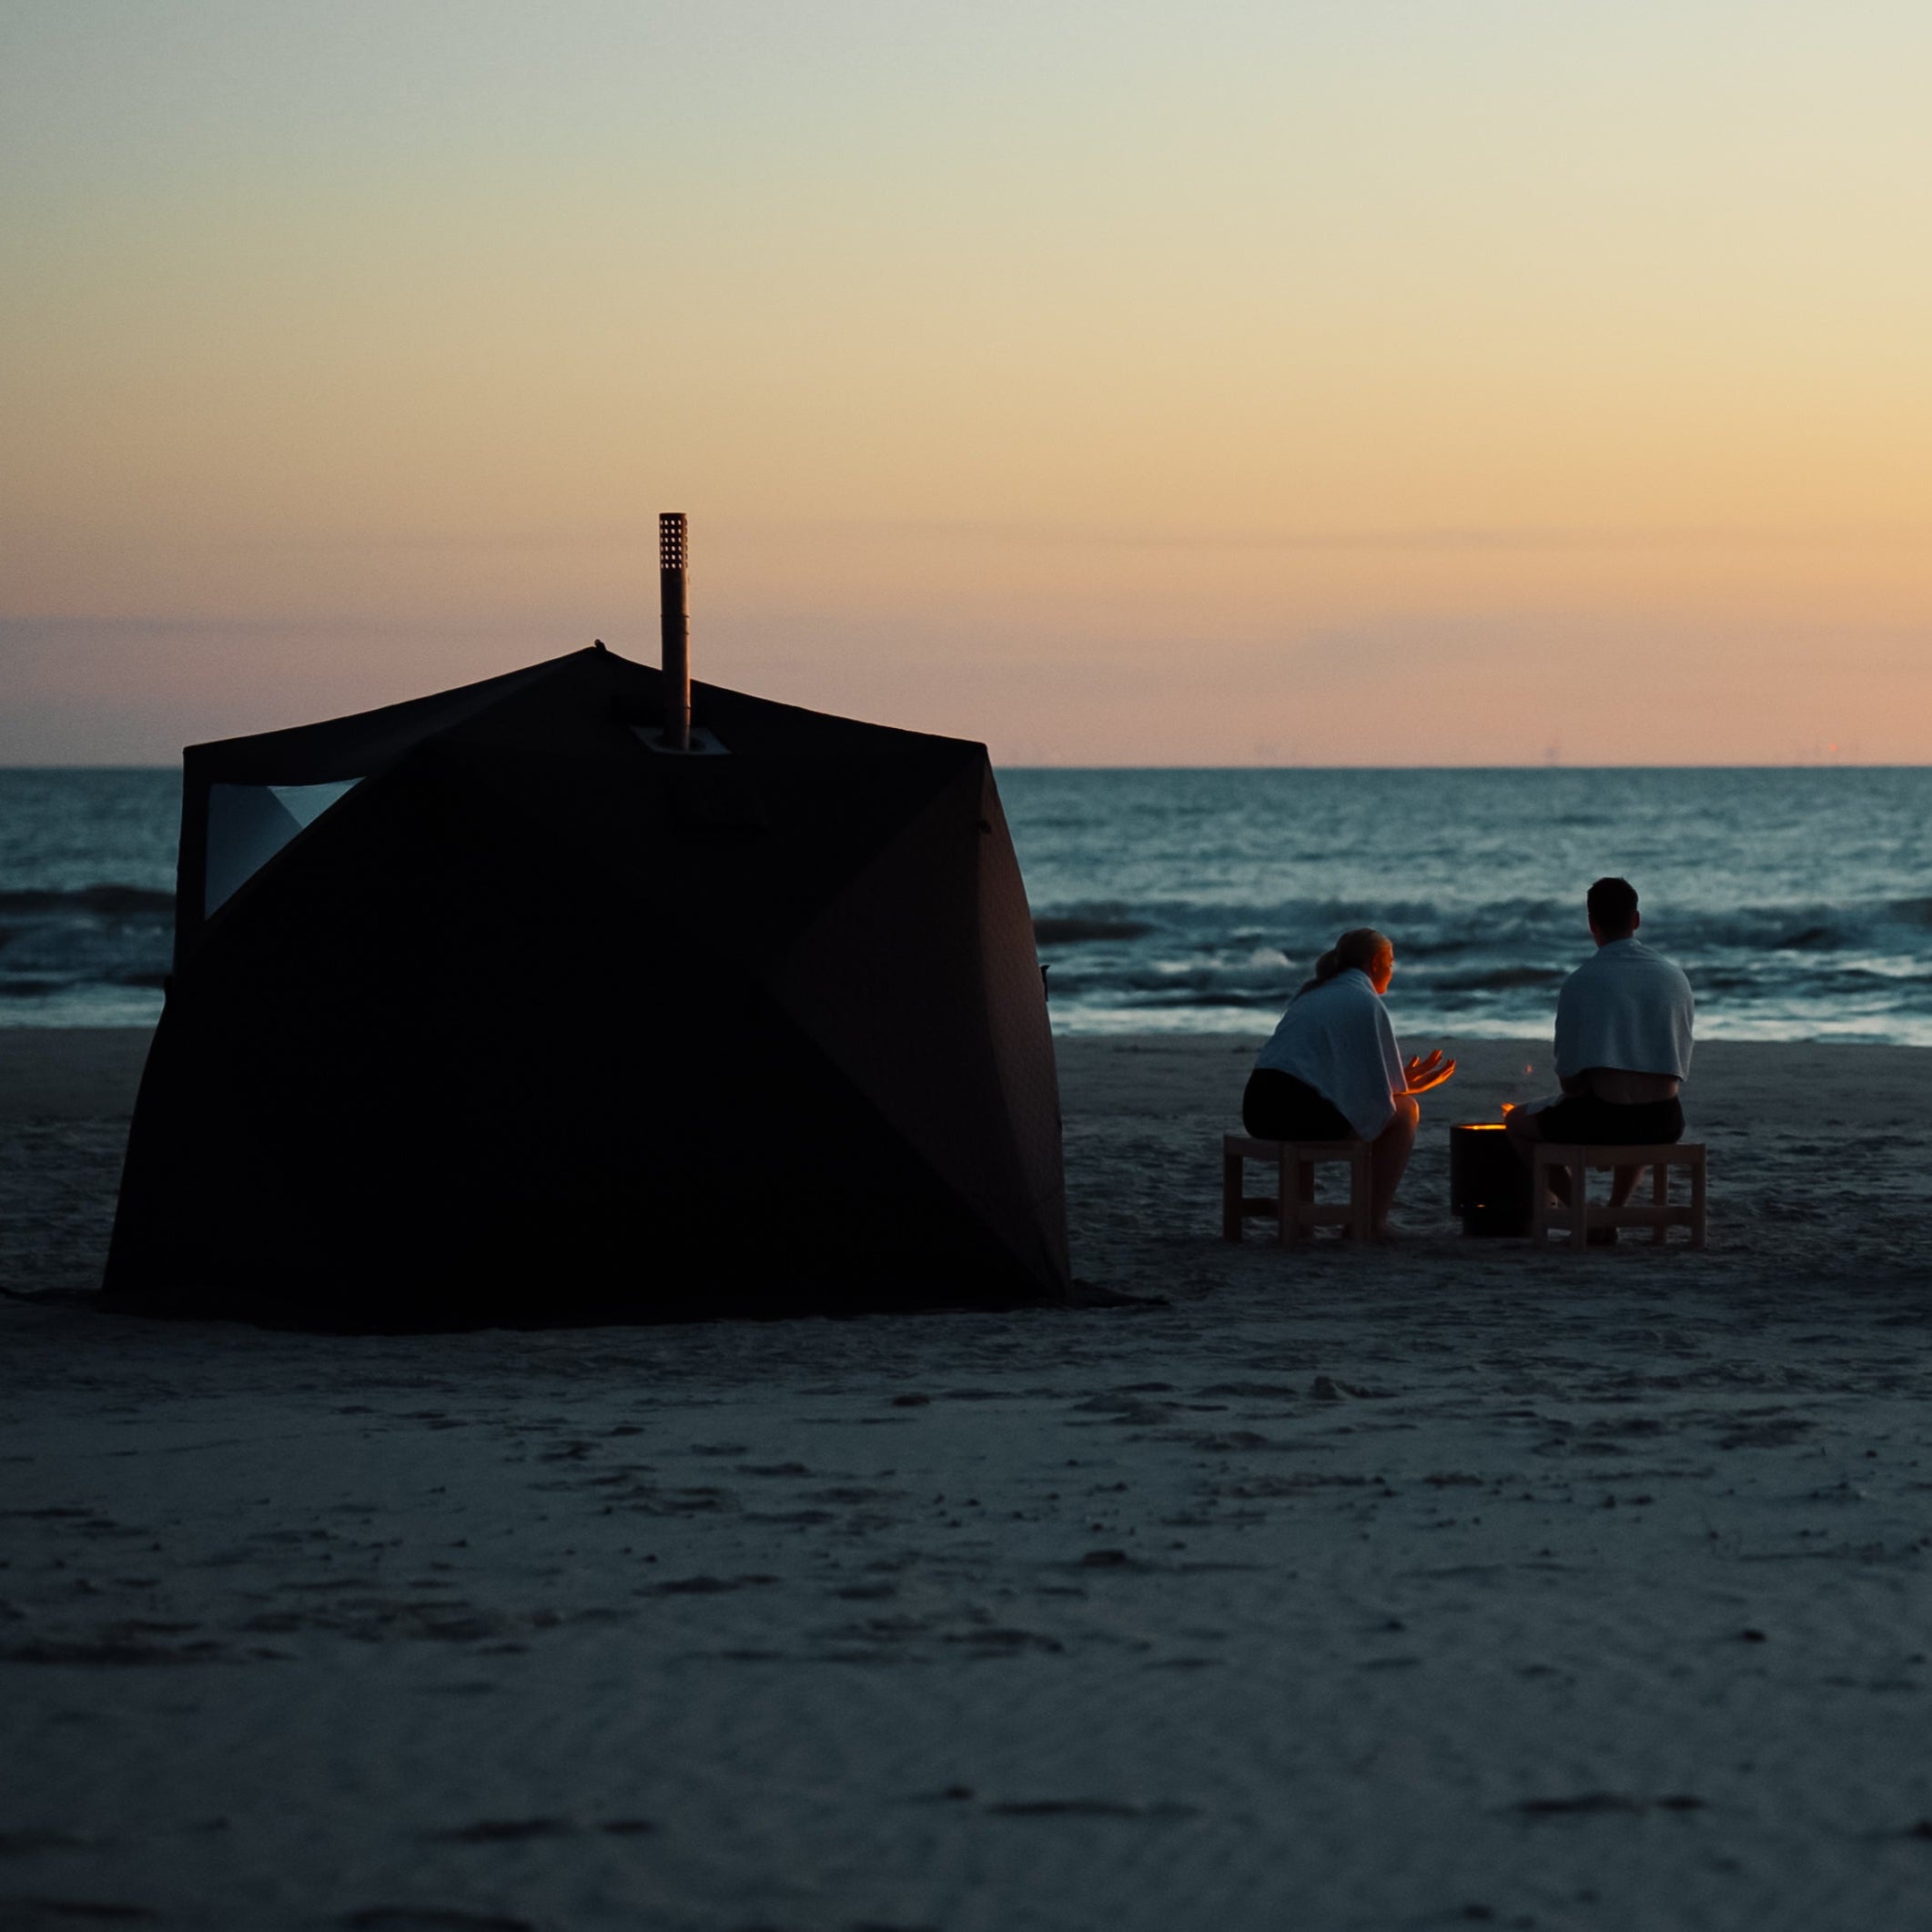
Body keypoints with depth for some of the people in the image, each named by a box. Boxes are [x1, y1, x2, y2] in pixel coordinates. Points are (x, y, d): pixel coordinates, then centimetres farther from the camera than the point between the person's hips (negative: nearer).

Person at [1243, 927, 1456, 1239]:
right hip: (1303, 1113, -8)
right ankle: (1375, 1221, 5)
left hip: (1256, 1111, 8)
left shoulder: (1310, 995, 25)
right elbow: (1386, 1089, 1)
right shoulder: (1367, 1002, 0)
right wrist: (1412, 1085, 23)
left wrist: (1404, 1079, 34)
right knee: (1406, 1111, 9)